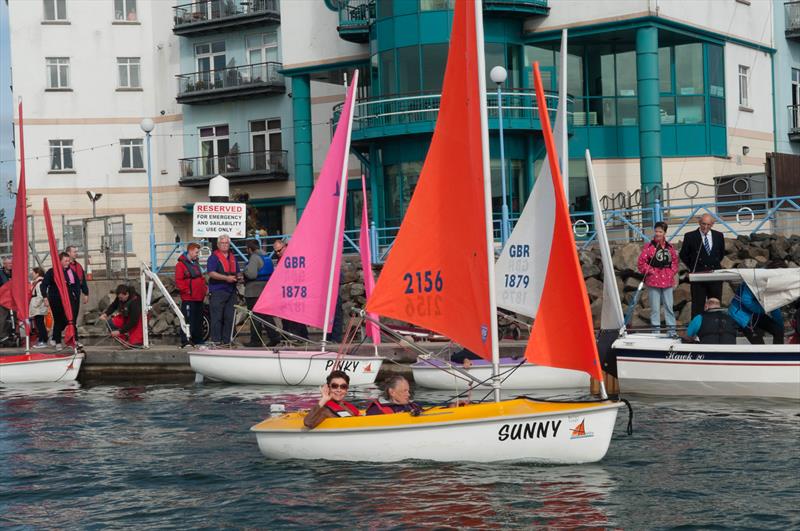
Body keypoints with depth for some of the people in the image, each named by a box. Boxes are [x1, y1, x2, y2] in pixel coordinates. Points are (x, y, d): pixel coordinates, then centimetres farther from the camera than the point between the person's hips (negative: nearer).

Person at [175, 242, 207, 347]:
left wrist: (205, 287, 15)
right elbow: (178, 281, -14)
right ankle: (185, 341, -10)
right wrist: (186, 290, -18)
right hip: (188, 298, -9)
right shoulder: (181, 264, -8)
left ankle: (198, 340, 19)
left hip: (199, 297, 9)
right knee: (188, 319, -11)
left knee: (199, 320, 12)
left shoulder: (196, 263, 20)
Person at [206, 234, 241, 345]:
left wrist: (238, 277, 5)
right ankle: (216, 340, -8)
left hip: (231, 291, 7)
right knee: (217, 317, -9)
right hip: (217, 291, -7)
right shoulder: (214, 257, -2)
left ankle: (226, 340, 10)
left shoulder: (233, 257, 20)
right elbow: (211, 273, -13)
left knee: (229, 317, 5)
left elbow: (237, 272, 29)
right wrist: (226, 278, -20)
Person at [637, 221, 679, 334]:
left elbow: (675, 261, 19)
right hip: (653, 280, -3)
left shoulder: (669, 247, 8)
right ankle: (656, 329, 7)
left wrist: (672, 272, 5)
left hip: (667, 281, 3)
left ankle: (672, 329, 14)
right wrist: (650, 271, -9)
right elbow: (641, 262, -5)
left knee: (669, 306, 7)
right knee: (655, 307, 1)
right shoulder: (649, 247, -4)